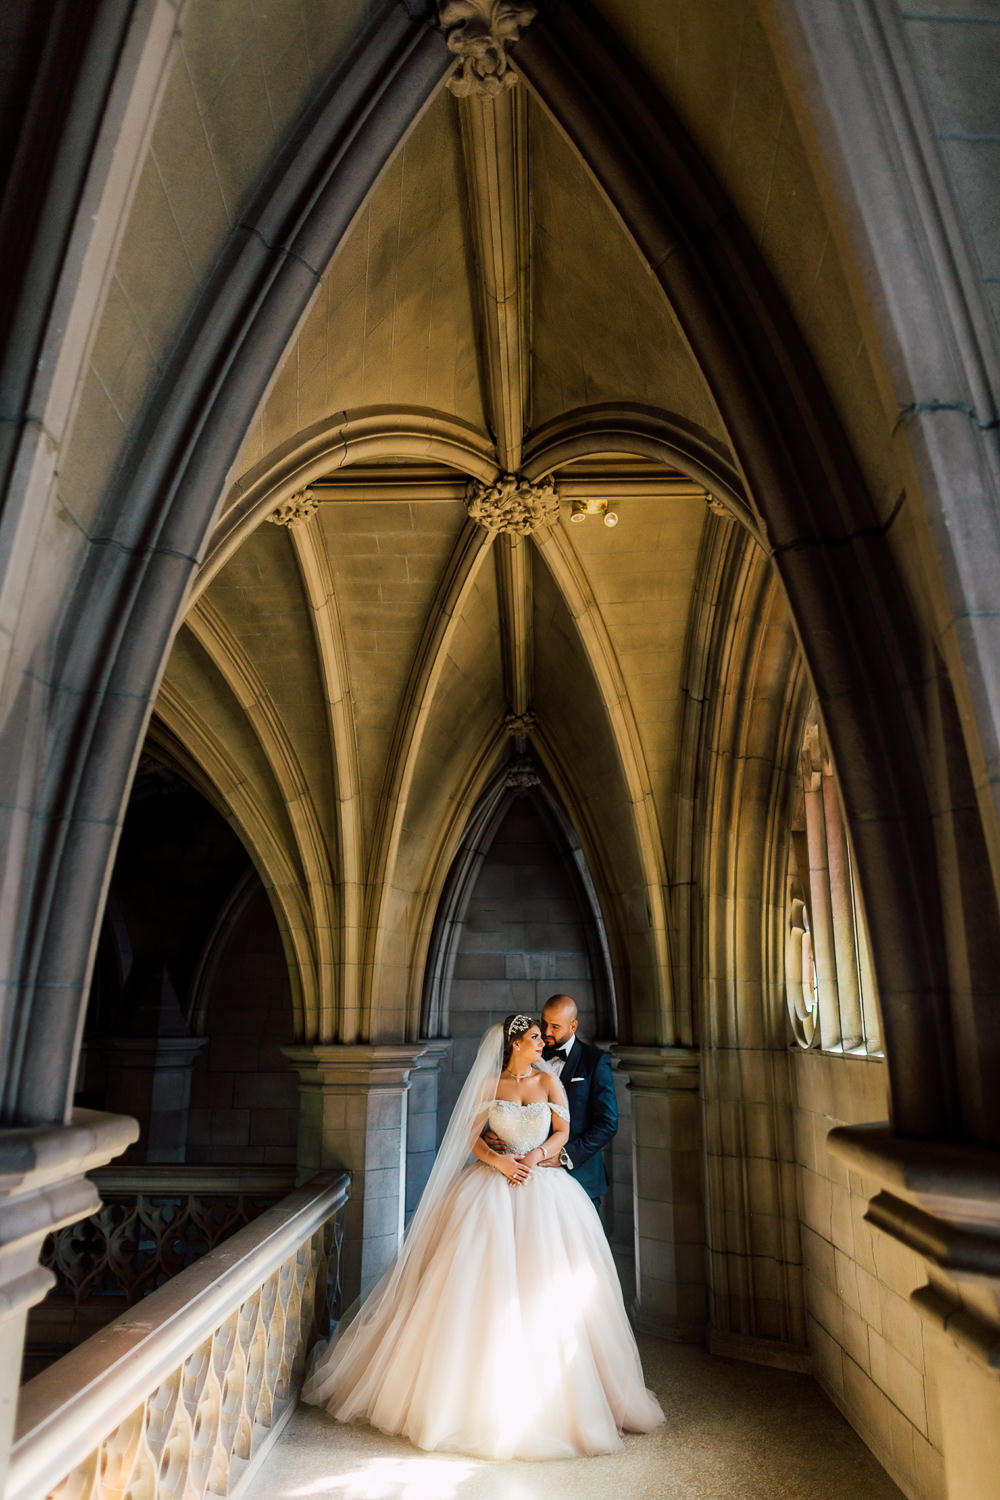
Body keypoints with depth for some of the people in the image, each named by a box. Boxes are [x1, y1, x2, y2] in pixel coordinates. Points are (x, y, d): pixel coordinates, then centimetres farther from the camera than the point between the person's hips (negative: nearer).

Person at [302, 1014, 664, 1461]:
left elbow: (562, 1131, 4)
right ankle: (480, 1391, 10)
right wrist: (499, 1160, -16)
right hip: (494, 1187, -1)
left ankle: (549, 1398, 16)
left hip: (544, 1191, 1)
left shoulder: (549, 1080, 5)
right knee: (486, 1285, -2)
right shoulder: (489, 1085, 1)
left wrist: (536, 1155, -12)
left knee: (546, 1288, 1)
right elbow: (470, 1136, 0)